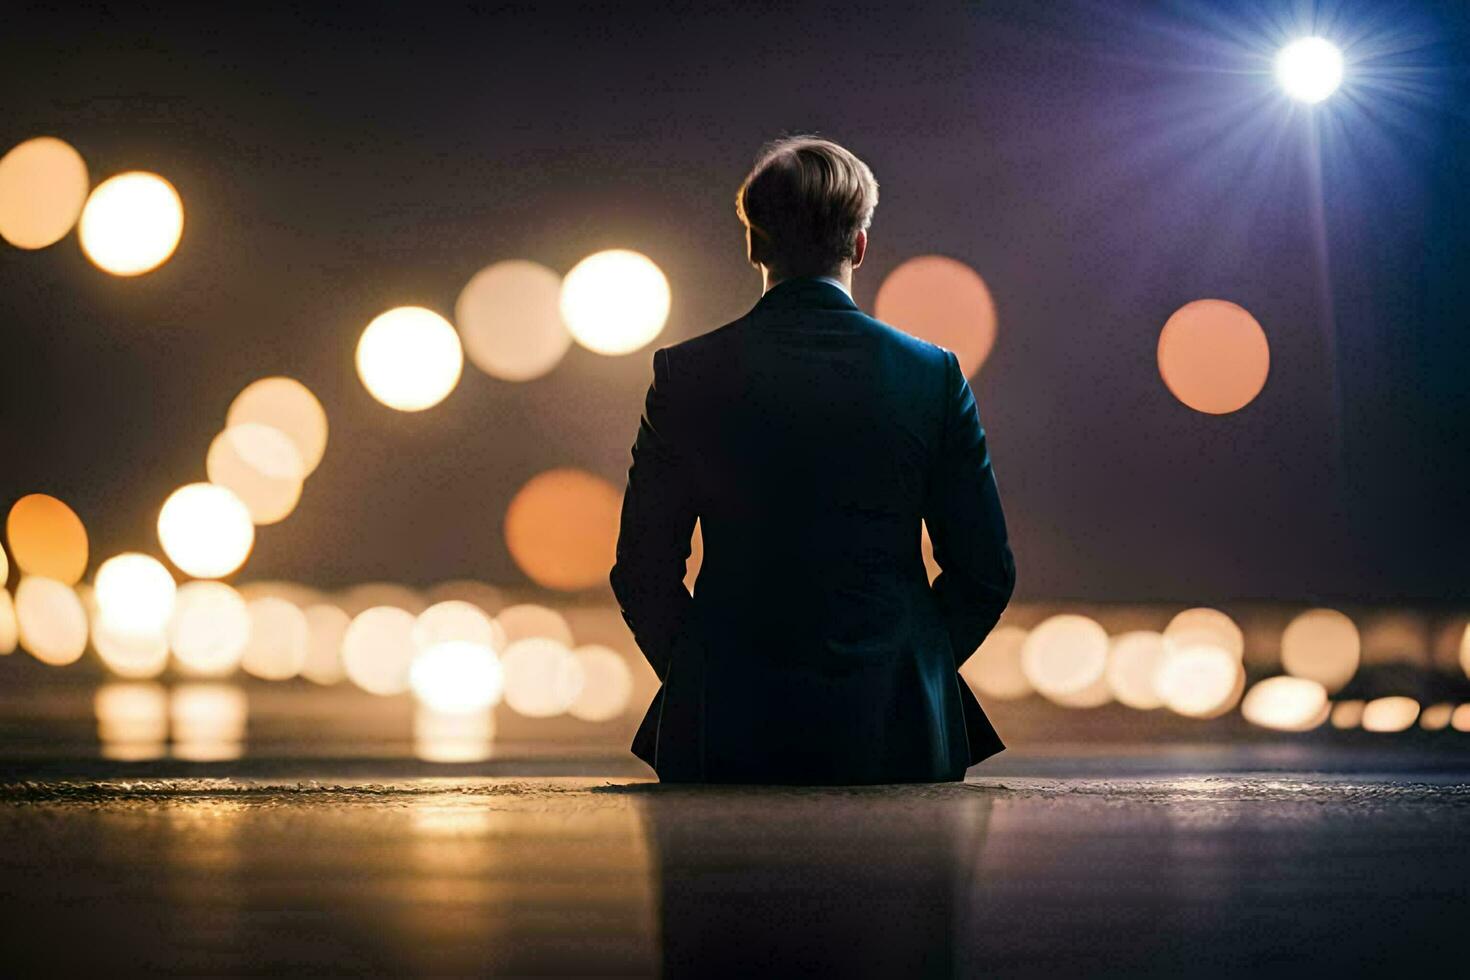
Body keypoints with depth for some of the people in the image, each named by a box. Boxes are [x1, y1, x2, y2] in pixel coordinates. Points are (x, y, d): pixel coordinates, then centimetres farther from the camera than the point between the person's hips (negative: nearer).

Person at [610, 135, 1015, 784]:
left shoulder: (687, 374, -1)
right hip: (896, 734, 0)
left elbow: (643, 572, 3)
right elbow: (986, 570, 4)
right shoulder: (932, 375, 0)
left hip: (730, 733, 0)